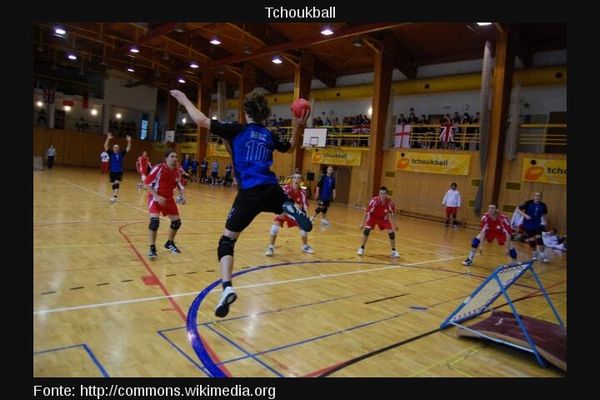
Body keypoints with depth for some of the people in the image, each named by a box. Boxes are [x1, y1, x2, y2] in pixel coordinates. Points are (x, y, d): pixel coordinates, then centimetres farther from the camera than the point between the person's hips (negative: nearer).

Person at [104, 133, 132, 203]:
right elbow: (105, 147, -15)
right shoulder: (111, 154, -3)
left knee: (117, 184, -13)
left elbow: (128, 149, 1)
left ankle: (114, 197, -19)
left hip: (119, 172, 0)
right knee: (113, 184, 10)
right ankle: (114, 196, 23)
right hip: (112, 172, 0)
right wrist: (108, 139, -27)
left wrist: (129, 141, -13)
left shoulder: (121, 154, 2)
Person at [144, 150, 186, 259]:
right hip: (156, 197, -6)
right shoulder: (159, 168, -19)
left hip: (168, 198, 6)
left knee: (177, 221, 8)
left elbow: (180, 186, 10)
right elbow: (146, 183, -18)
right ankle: (152, 248, -10)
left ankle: (170, 243, 33)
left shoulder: (177, 171, -1)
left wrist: (183, 196, -10)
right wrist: (157, 197, -26)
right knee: (155, 221, -24)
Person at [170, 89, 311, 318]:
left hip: (249, 194, -4)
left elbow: (202, 121, -1)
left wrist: (184, 100, 13)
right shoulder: (269, 136, 16)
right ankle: (290, 209, -5)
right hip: (271, 190, 4)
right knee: (286, 205, 36)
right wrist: (298, 127, 27)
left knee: (227, 240, 6)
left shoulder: (237, 130, 4)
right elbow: (291, 146, 36)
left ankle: (227, 288, -14)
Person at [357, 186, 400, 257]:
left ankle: (393, 251, 13)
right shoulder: (374, 201, -33)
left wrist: (394, 225, -7)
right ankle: (361, 248, -7)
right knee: (367, 229, -23)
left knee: (391, 232, -7)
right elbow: (367, 212, -24)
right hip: (373, 216, -2)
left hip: (383, 217, 2)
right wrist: (363, 223, -22)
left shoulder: (389, 202, -26)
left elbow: (392, 214, -9)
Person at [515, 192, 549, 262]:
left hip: (537, 225, 1)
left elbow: (544, 214, 16)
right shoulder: (528, 203, -13)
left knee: (539, 238, -14)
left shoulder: (543, 205, -2)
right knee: (531, 240, 7)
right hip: (528, 225, -1)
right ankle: (534, 253, 30)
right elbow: (517, 209, -11)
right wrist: (525, 215, -23)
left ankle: (542, 255, -8)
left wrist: (544, 221, 0)